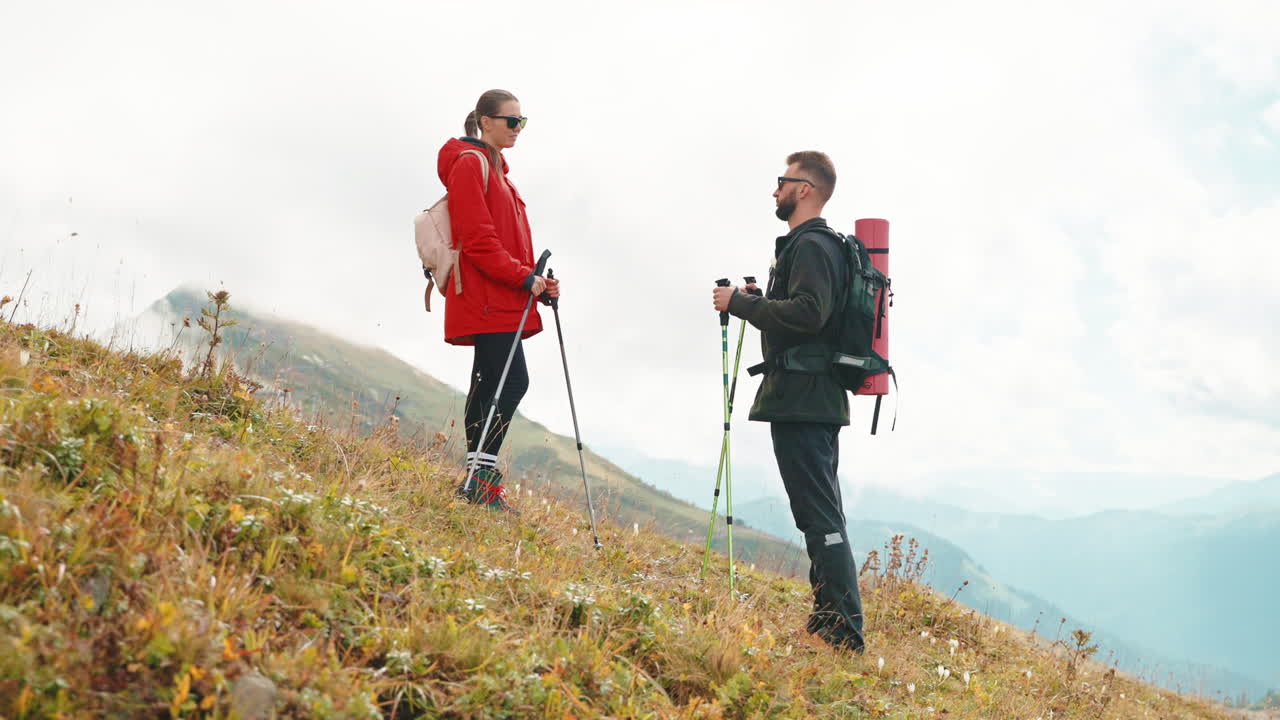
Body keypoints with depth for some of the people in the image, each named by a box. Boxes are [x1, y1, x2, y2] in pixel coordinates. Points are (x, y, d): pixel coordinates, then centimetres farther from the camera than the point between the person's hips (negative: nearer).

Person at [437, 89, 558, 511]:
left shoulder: (495, 167, 22)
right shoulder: (470, 164, -7)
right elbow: (477, 239, -16)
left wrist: (534, 280, 9)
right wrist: (524, 278, -17)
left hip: (501, 298, 10)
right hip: (485, 297, -10)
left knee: (490, 384, 8)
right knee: (512, 381, -15)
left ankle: (478, 483, 11)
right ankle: (481, 476, -12)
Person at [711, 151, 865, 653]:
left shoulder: (811, 245, -11)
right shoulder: (808, 244, 22)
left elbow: (808, 313, -25)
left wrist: (741, 302, -16)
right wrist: (758, 302, 15)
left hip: (801, 399, -11)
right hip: (811, 399, 11)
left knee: (819, 515, -12)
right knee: (820, 513, 14)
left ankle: (846, 630, -11)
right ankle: (830, 621, 20)